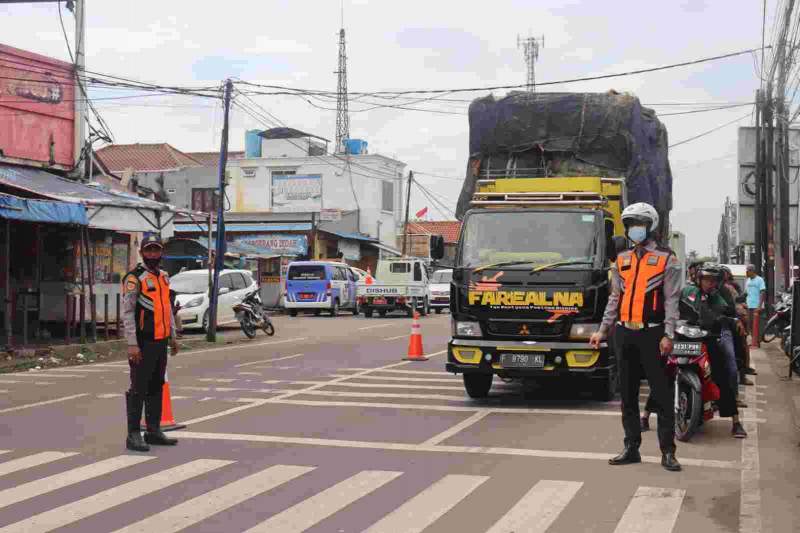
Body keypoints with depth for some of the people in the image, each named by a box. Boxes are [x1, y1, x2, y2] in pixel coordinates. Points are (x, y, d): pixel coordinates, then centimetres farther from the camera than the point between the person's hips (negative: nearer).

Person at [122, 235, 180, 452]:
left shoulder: (163, 277, 15)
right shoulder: (134, 278, -10)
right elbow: (127, 312, -15)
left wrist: (172, 336, 19)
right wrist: (132, 344, -20)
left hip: (160, 341, 8)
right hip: (144, 342, -8)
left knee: (156, 387, 13)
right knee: (139, 389, -5)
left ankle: (154, 431, 21)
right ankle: (133, 435, 0)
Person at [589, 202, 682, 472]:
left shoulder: (666, 259, 0)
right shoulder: (622, 260, 14)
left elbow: (671, 300, -5)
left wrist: (668, 335, -14)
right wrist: (602, 330, 12)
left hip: (651, 333, -5)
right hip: (624, 333, 5)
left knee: (662, 394, -3)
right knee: (627, 394, 8)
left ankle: (668, 451, 2)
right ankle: (632, 448, 16)